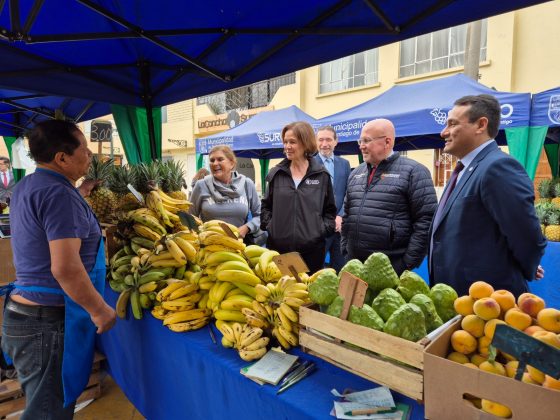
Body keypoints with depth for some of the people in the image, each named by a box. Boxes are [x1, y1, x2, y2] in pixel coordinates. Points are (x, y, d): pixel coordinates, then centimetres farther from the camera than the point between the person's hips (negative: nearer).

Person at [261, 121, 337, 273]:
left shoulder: (322, 175, 3)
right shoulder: (276, 173, 6)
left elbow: (330, 209, 11)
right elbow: (266, 205, 16)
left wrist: (323, 229, -1)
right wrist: (268, 224, 2)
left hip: (311, 248, -1)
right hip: (278, 246, 1)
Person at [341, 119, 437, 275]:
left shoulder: (413, 171, -8)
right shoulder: (356, 173, 12)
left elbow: (425, 220, -12)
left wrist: (409, 263, -13)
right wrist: (345, 249, 11)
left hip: (394, 268, -5)